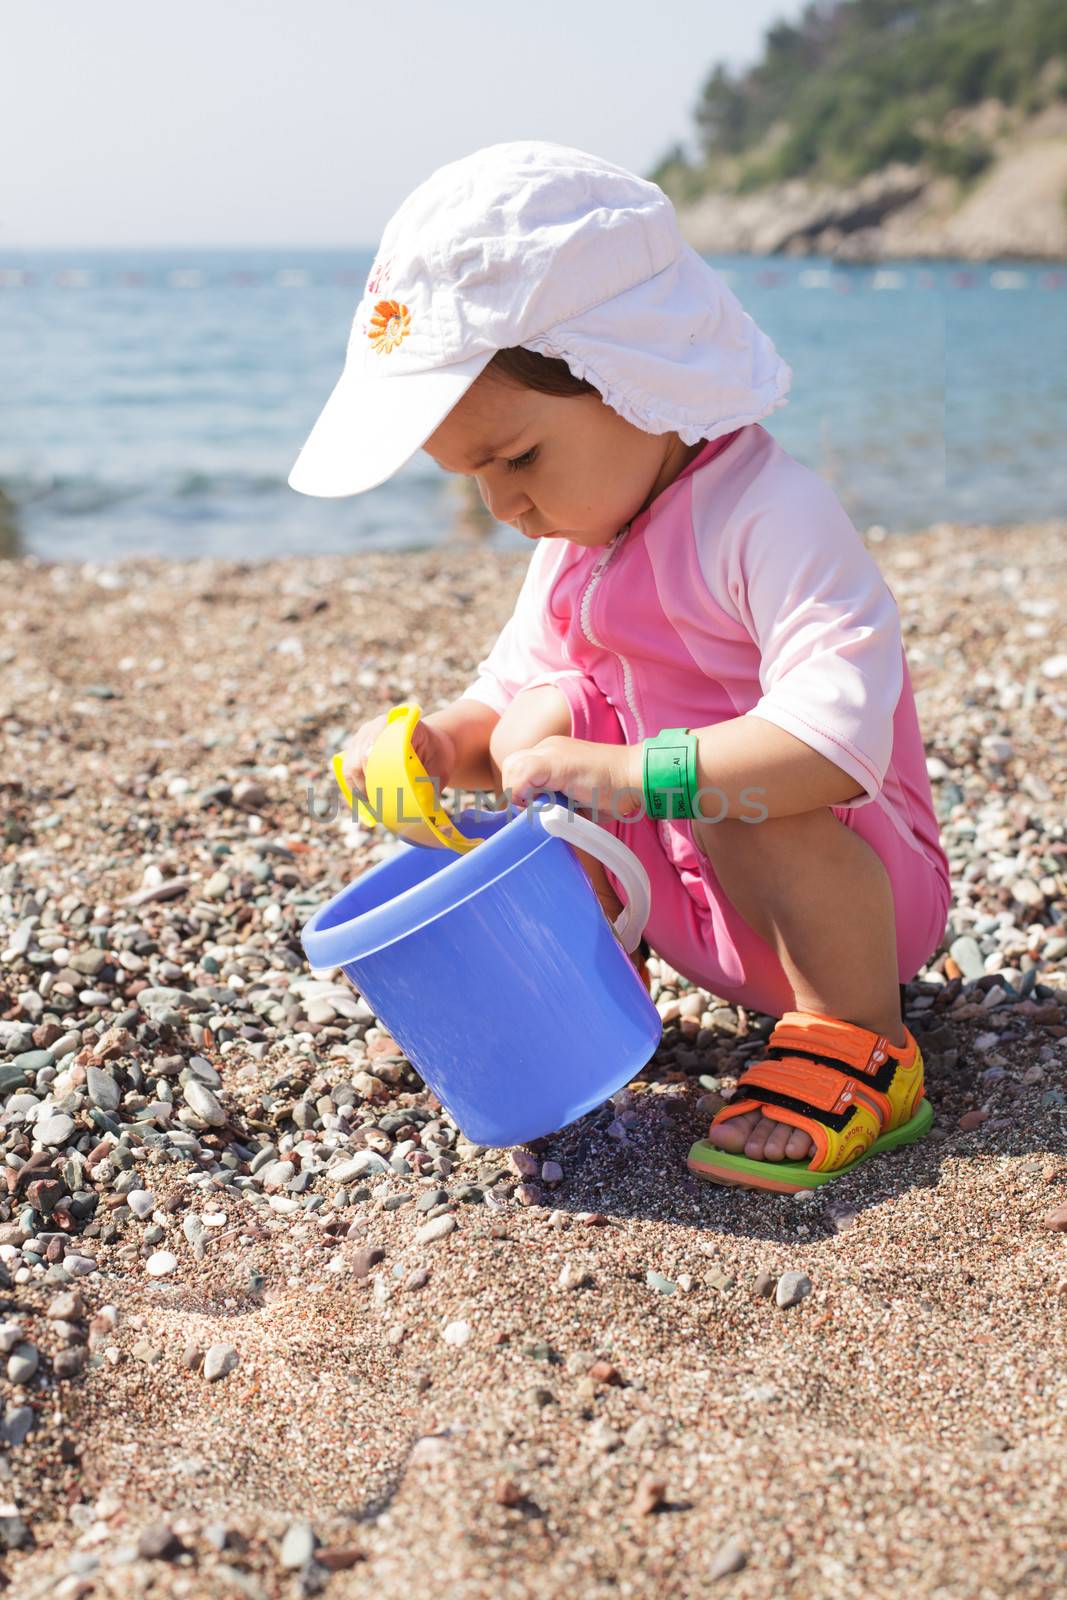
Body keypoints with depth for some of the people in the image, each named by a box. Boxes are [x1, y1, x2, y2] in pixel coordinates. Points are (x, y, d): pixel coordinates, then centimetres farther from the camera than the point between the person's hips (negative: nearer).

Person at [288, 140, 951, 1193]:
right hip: (674, 887, 8)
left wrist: (632, 774, -41)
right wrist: (440, 741, -12)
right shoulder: (574, 541, 3)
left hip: (859, 890, -7)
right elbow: (507, 684, 11)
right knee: (542, 721, -6)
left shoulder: (770, 515, -26)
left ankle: (862, 1039, -20)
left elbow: (841, 736, -38)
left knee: (740, 783, -36)